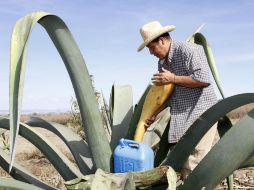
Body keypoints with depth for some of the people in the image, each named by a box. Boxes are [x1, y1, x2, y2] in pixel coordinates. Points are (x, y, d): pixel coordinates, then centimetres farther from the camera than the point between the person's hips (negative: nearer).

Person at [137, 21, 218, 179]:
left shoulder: (188, 50, -10)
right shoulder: (162, 62, 14)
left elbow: (204, 79, -21)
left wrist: (173, 79, -15)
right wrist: (153, 114, 7)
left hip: (201, 114, -8)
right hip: (182, 119, 8)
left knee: (193, 165, -10)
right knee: (183, 162, 10)